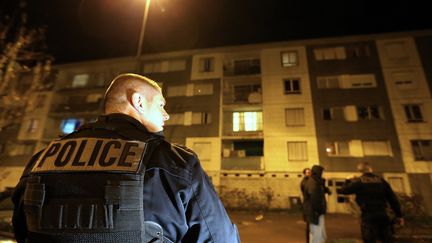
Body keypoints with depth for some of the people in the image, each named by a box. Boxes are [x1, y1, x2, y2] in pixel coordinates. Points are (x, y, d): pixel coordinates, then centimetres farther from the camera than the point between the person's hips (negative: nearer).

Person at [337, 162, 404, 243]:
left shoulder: (358, 181, -4)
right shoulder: (381, 180, 6)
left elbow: (343, 190, 0)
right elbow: (393, 199, 8)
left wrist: (349, 181, 18)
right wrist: (399, 215, 16)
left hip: (368, 216, -4)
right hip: (382, 215, 4)